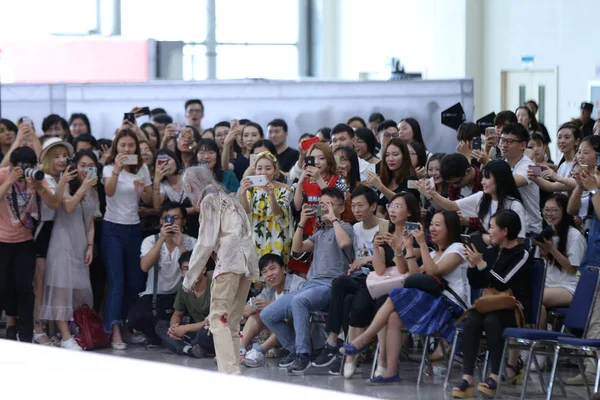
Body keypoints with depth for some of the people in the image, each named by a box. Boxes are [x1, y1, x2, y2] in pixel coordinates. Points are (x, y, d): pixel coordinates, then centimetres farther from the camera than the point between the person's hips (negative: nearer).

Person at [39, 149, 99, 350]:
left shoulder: (93, 193, 17)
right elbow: (69, 206, -19)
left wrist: (90, 246, 7)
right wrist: (83, 187, -18)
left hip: (81, 245, 7)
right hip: (63, 242, -7)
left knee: (81, 289, 2)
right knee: (62, 287, -14)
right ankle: (66, 337, -19)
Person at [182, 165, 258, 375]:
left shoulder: (208, 200, 5)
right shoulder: (229, 200, 29)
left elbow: (206, 242, -1)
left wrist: (190, 277, 5)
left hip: (229, 260, -8)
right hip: (248, 262, 8)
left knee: (218, 318, -12)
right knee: (232, 322, 9)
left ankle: (230, 370, -26)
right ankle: (233, 369, 3)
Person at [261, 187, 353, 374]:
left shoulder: (344, 227, 5)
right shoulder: (320, 233, 27)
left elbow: (344, 242, -20)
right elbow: (297, 248, 15)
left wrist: (333, 219, -10)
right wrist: (302, 223, 7)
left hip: (330, 286, -8)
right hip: (311, 284, 8)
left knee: (299, 300, -40)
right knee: (268, 315, -2)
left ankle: (303, 355, -35)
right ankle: (295, 350, 9)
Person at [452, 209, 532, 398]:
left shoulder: (521, 255, -8)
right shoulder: (493, 252, 12)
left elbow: (502, 283, -18)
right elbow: (475, 284, 14)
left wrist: (481, 264, -17)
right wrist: (472, 264, -2)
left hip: (515, 308, -5)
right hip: (492, 304, 5)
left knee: (491, 321, -36)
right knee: (471, 320, -27)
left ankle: (495, 375, -30)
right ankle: (467, 378, -36)